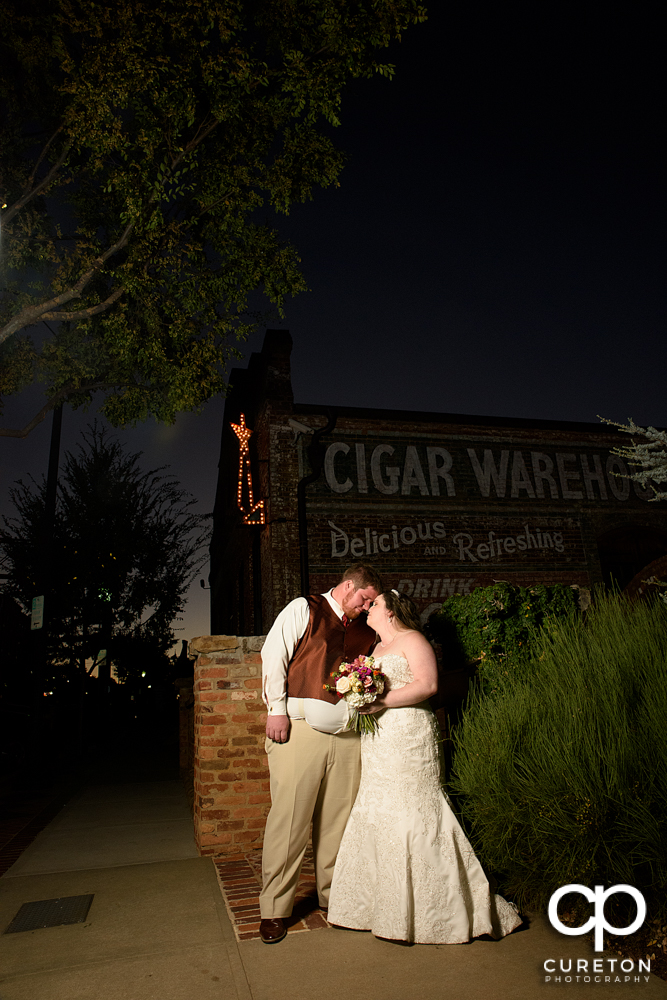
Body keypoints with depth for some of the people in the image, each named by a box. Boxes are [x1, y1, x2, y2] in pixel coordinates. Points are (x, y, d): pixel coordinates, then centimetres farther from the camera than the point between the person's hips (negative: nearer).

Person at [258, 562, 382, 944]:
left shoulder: (366, 631, 19)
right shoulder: (303, 610, 3)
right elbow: (274, 655, -4)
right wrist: (277, 708, -10)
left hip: (347, 734, 5)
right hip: (301, 727, -5)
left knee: (339, 820, 10)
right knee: (289, 818, -1)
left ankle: (334, 895, 28)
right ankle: (275, 909, 12)